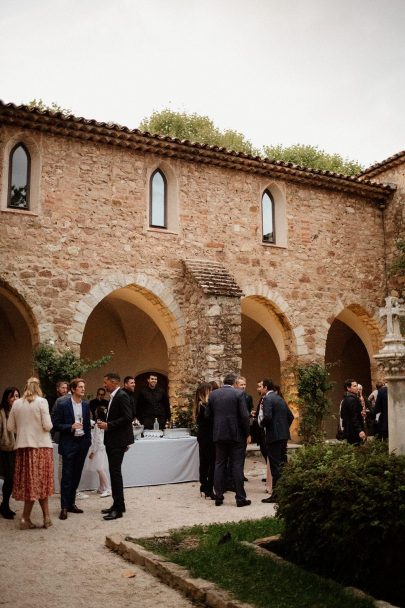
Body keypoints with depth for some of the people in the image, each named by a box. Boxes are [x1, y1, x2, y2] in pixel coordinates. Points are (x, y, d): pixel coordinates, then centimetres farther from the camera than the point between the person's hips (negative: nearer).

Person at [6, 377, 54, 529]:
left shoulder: (16, 403, 3)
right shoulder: (41, 401, -8)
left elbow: (10, 427, 7)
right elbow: (47, 426, -12)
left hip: (23, 446, 4)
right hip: (41, 446, -4)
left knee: (31, 483, 9)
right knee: (38, 483, 7)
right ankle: (25, 518, 8)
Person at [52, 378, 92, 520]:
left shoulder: (86, 404, 6)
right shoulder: (62, 404, -9)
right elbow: (55, 424, -8)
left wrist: (88, 440, 9)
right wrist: (71, 427, -20)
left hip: (82, 443, 5)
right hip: (68, 444, -5)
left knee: (76, 475, 11)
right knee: (67, 476, -2)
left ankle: (71, 503, 22)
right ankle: (64, 507, 5)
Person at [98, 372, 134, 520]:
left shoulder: (122, 396, -15)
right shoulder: (114, 396, 14)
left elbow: (127, 418, -22)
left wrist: (108, 425, -19)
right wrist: (105, 423, 5)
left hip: (118, 441, -10)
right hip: (112, 440, 10)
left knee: (115, 472, -8)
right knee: (114, 472, 13)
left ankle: (118, 509, -4)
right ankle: (117, 504, 22)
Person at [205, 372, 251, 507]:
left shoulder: (213, 394, 3)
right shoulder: (238, 394, -8)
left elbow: (207, 414, 6)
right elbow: (244, 415, -12)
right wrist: (247, 433, -1)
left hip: (219, 435, 3)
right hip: (236, 435, -3)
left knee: (219, 465, 10)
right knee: (237, 466, 2)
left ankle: (218, 497, 13)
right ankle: (240, 498, 6)